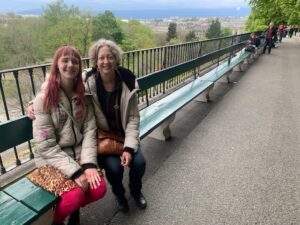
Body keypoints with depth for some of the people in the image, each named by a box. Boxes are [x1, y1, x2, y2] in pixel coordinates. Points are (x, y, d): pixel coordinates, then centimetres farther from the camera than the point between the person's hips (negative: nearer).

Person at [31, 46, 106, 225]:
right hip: (52, 159, -3)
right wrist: (75, 171, -22)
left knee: (99, 189, -15)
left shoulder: (83, 97, 2)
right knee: (75, 195, -23)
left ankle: (75, 207, 19)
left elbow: (89, 131, -5)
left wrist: (89, 164, -18)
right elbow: (46, 146, -16)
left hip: (79, 154, 4)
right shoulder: (43, 100, -12)